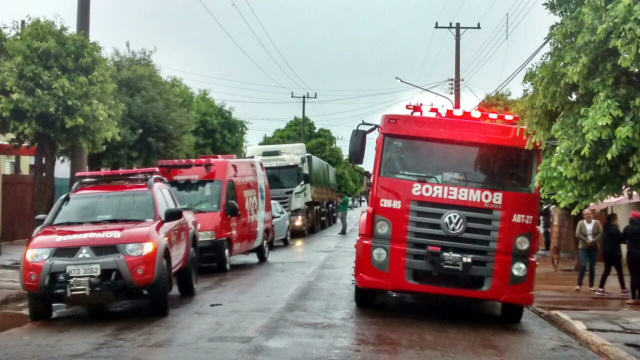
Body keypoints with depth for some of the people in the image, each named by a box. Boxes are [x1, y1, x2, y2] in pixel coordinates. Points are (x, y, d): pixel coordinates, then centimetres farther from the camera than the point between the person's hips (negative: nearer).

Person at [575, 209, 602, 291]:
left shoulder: (597, 223, 0)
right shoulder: (581, 223, -1)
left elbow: (601, 234, -8)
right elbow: (577, 234, -9)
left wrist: (593, 241, -19)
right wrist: (587, 240, -17)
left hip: (594, 248, 1)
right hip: (583, 248, -1)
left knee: (592, 267, 6)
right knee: (583, 266, -13)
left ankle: (591, 285, 15)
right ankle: (579, 284, -2)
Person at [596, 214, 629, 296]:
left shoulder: (606, 228, 11)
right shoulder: (615, 229, -16)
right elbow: (621, 239, -14)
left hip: (606, 253, 8)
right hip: (614, 254, -8)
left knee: (607, 271, 9)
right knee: (619, 271, 4)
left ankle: (600, 289, 1)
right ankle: (624, 290, 13)